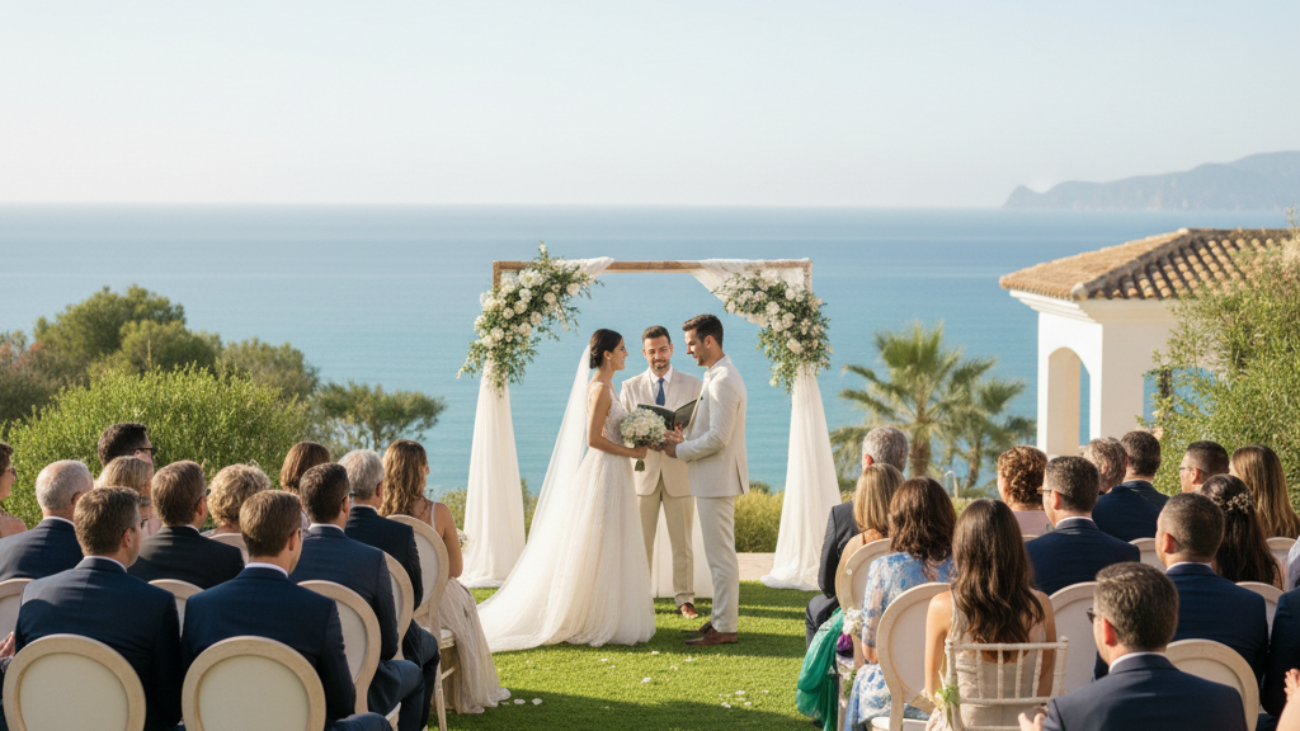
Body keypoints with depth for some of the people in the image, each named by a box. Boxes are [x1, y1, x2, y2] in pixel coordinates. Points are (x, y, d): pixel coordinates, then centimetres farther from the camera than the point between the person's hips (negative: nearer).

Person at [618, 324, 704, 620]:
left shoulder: (692, 385, 5)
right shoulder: (630, 387, 7)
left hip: (679, 472, -1)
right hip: (643, 472, 1)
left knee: (682, 542, 2)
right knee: (640, 542, 4)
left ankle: (684, 599, 11)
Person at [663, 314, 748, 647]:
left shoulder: (723, 381, -19)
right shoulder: (722, 376, 15)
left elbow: (717, 438, -24)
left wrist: (680, 450, -12)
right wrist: (685, 437, 8)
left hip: (717, 480, -11)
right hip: (715, 480, 11)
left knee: (721, 555, -5)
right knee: (719, 554, 16)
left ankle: (725, 627, 0)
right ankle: (722, 616, 24)